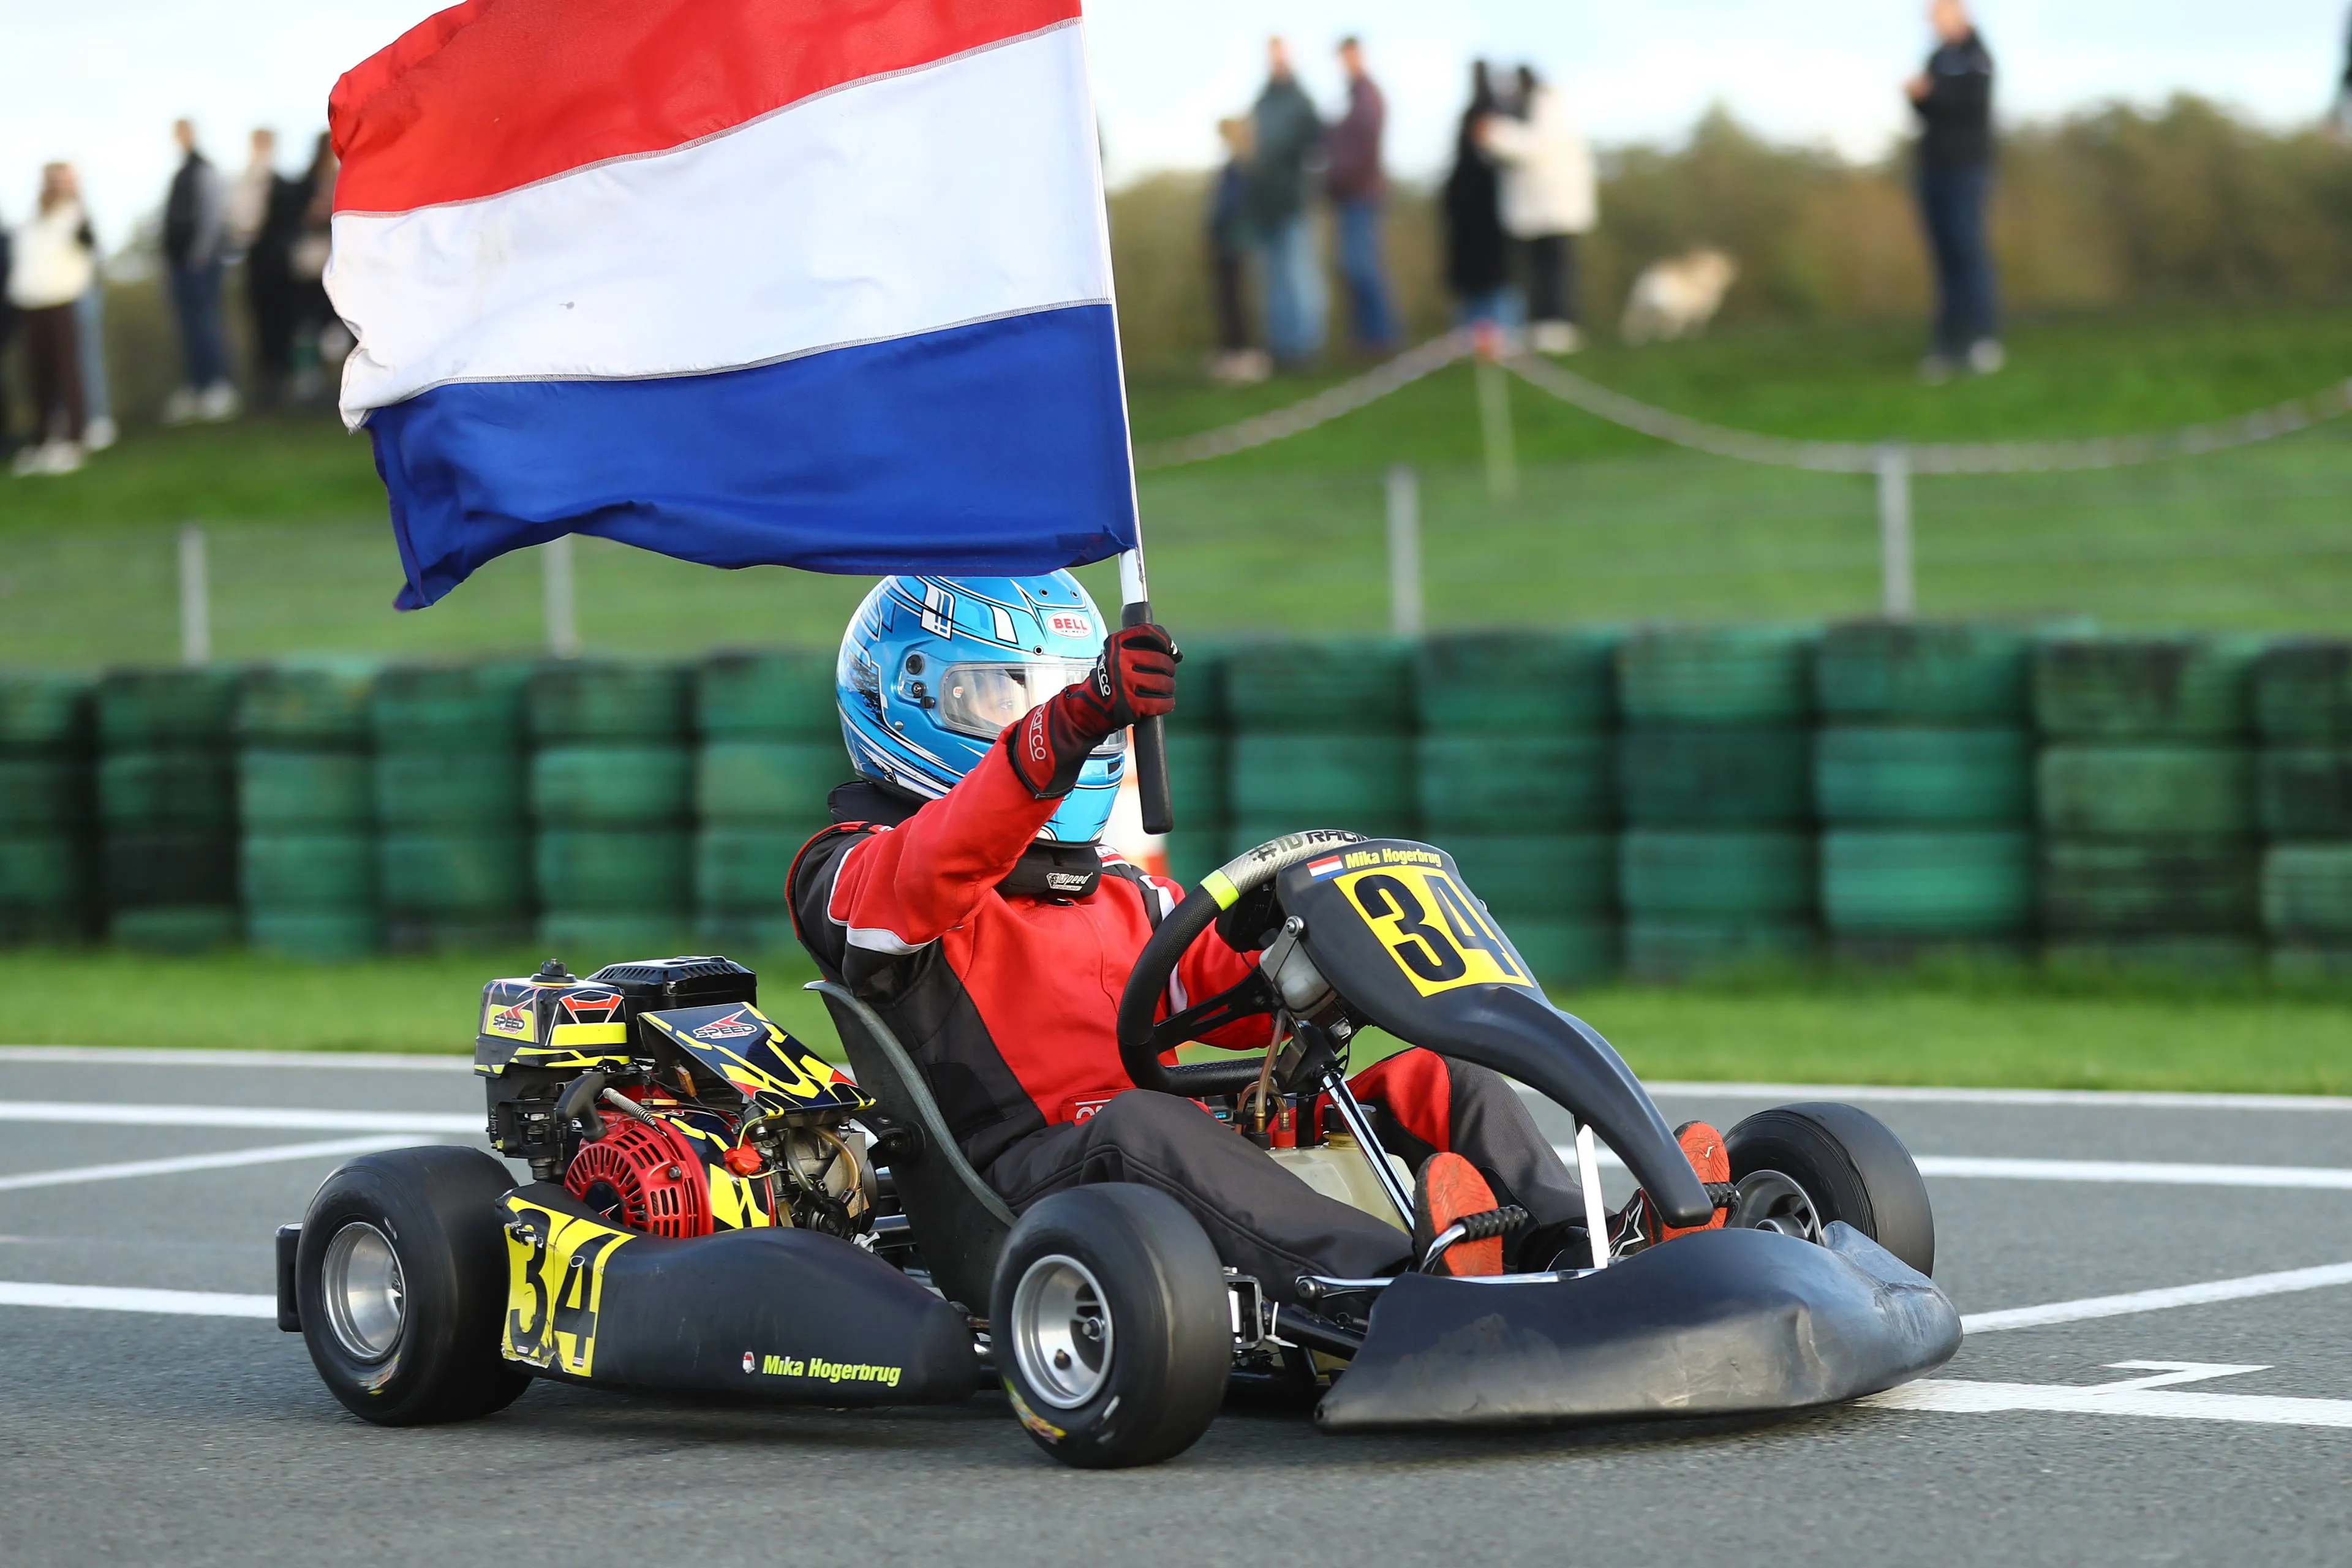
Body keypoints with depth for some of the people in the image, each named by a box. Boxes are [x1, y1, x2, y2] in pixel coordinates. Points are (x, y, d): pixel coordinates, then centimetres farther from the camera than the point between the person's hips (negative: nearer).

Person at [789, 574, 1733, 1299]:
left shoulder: (1120, 896, 32)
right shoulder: (852, 873, 9)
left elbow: (1248, 1005, 22)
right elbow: (937, 868, -15)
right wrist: (1075, 722, -31)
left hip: (1187, 1186, 7)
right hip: (1026, 1182, -7)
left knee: (1438, 1081, -7)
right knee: (1138, 1127, -38)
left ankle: (1571, 1243, -36)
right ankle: (1412, 1280, -61)